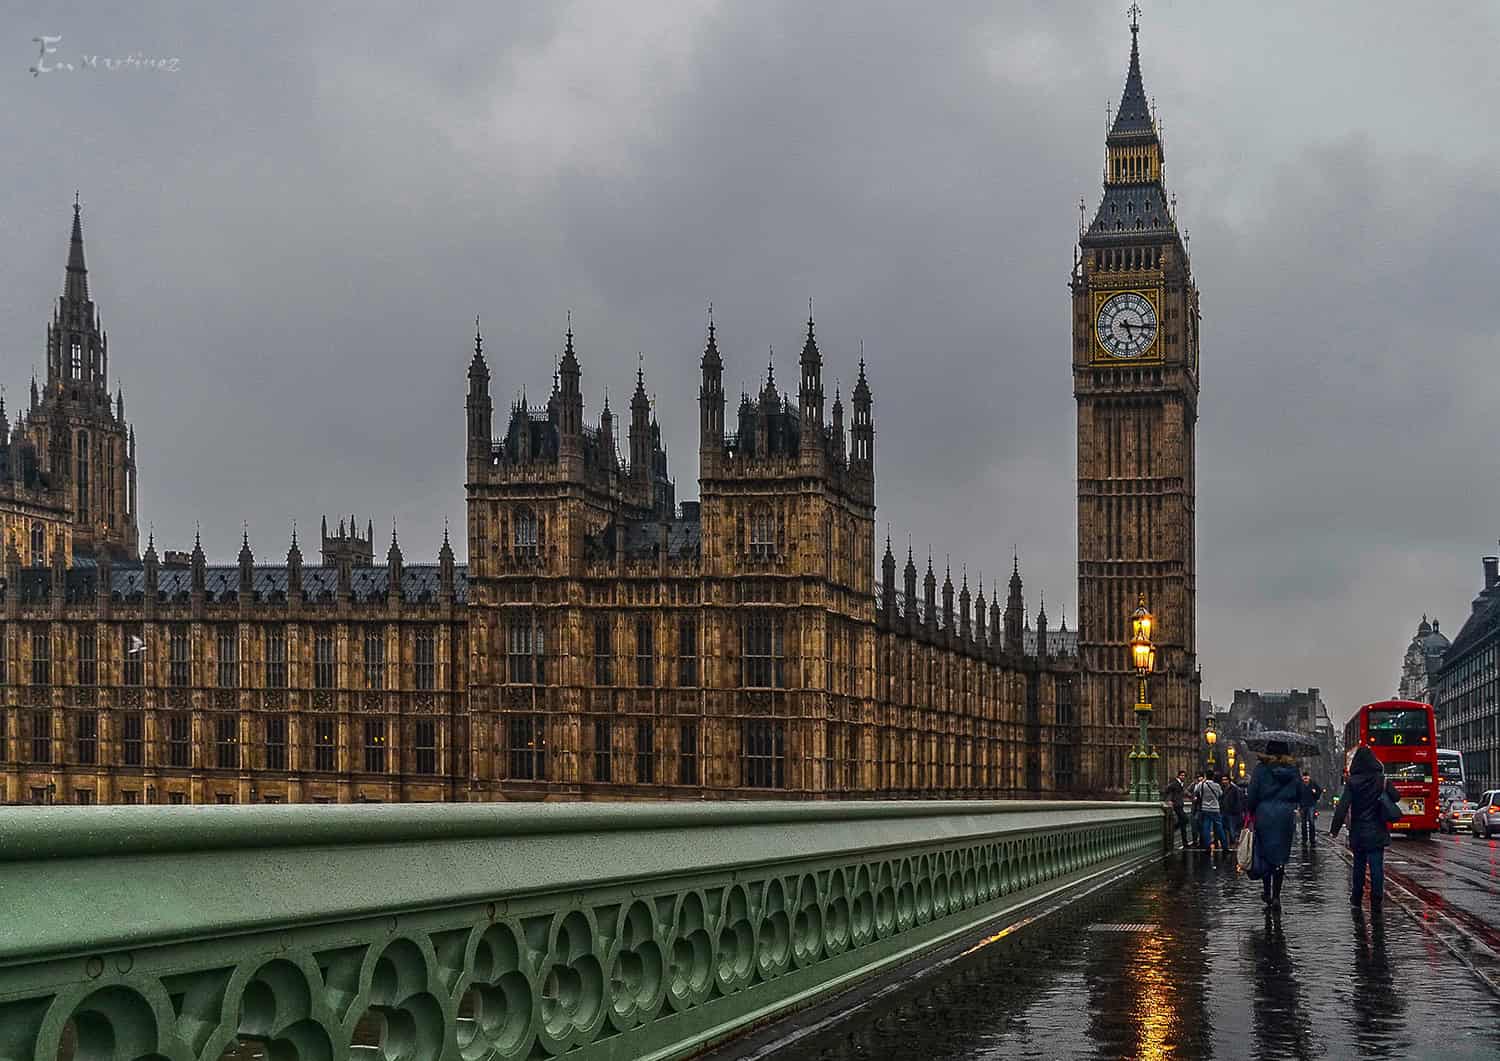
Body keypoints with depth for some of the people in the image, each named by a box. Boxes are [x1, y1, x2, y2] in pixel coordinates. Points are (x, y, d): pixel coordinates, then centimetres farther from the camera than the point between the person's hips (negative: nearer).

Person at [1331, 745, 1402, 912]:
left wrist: (1335, 829, -10)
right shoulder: (1382, 780, -6)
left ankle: (1356, 898, 25)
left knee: (1359, 865, 15)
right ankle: (1376, 902, -5)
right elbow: (1396, 797, 4)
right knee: (1377, 867, 0)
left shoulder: (1352, 782, -9)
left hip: (1358, 832, 0)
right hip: (1377, 831, 0)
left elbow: (1343, 807, -13)